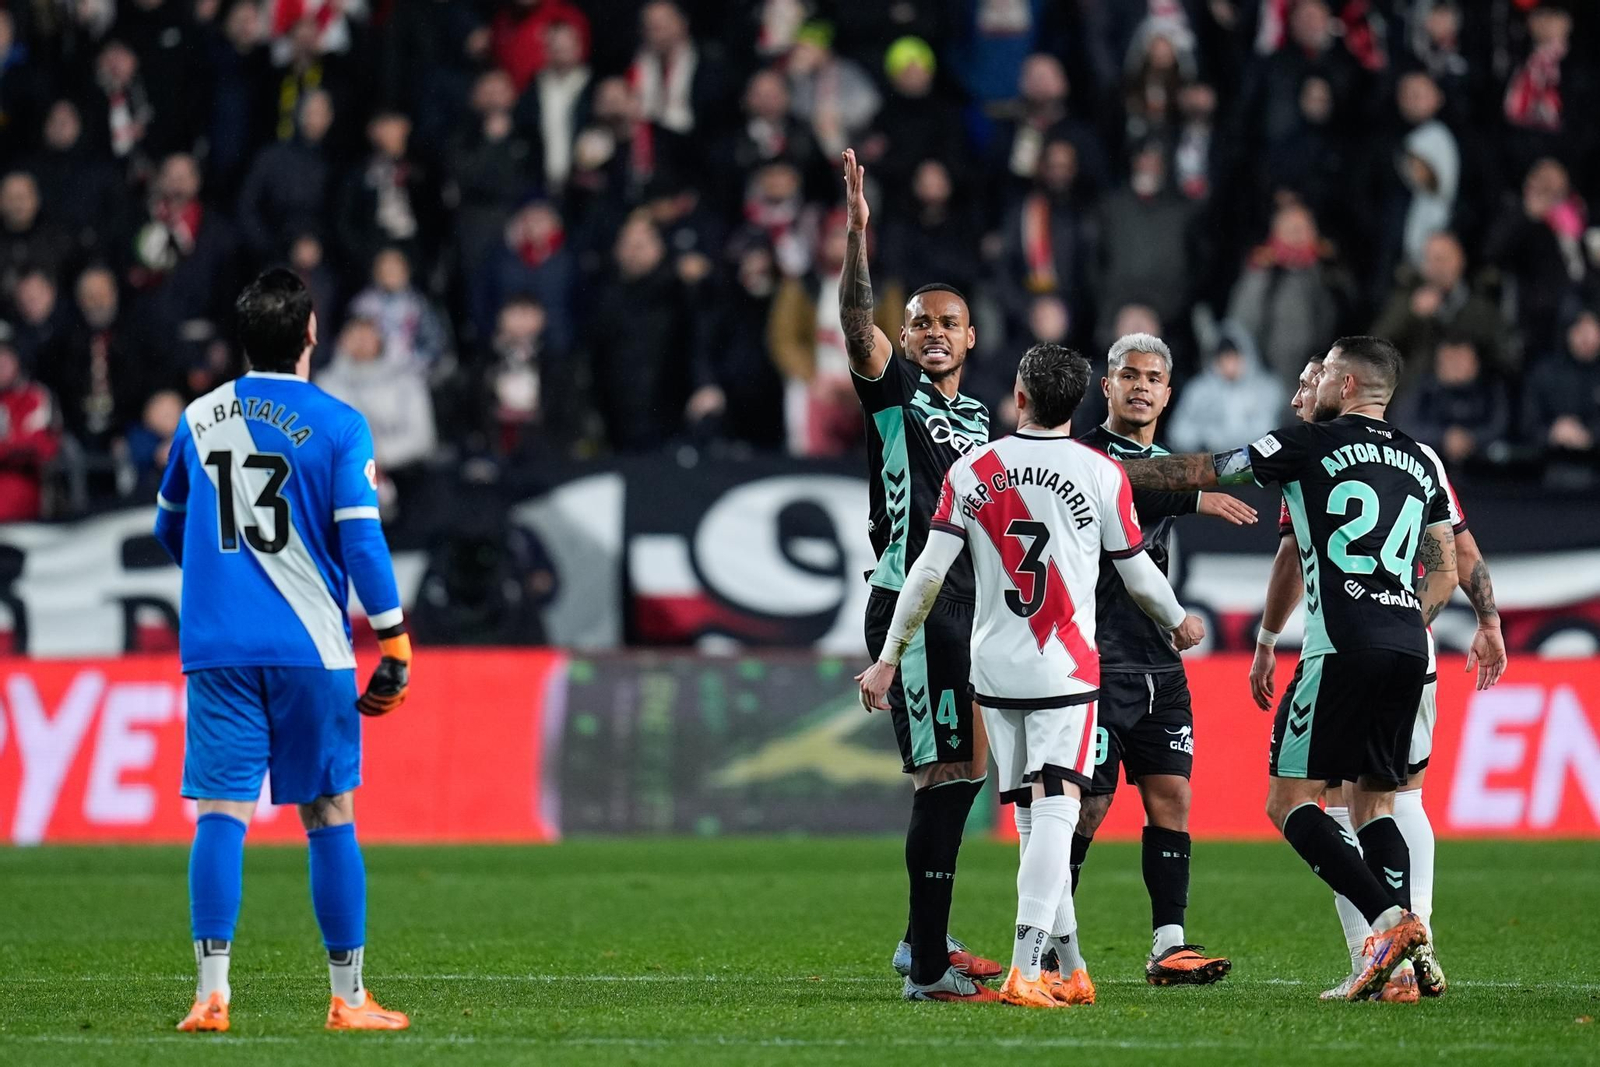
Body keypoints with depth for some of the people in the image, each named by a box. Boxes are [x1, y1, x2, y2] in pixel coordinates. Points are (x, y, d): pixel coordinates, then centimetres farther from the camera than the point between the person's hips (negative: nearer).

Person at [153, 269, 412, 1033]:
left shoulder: (199, 419, 9)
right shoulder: (337, 426, -4)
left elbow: (169, 527, 22)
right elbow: (360, 540, -11)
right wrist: (395, 647, -6)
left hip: (216, 648, 2)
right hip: (309, 650, -2)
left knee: (221, 814, -2)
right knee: (328, 817, 6)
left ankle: (211, 993, -12)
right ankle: (348, 998, 10)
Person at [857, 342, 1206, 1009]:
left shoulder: (971, 472, 2)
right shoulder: (1102, 474, -3)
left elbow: (929, 572, -1)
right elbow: (1138, 575, 6)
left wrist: (888, 660, 5)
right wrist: (1180, 623, 26)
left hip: (995, 672, 3)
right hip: (1066, 671, -3)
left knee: (1032, 818, 12)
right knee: (1054, 810, -9)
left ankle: (1071, 970, 17)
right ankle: (1026, 971, -24)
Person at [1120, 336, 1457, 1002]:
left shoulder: (1312, 444, 1)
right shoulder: (1420, 463, 18)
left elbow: (1201, 473, 8)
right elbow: (1444, 570, 19)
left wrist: (1108, 469, 19)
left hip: (1342, 646, -7)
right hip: (1408, 650, 7)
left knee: (1289, 800, -3)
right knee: (1373, 803, 13)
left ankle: (1390, 920, -20)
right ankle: (1398, 965, -3)